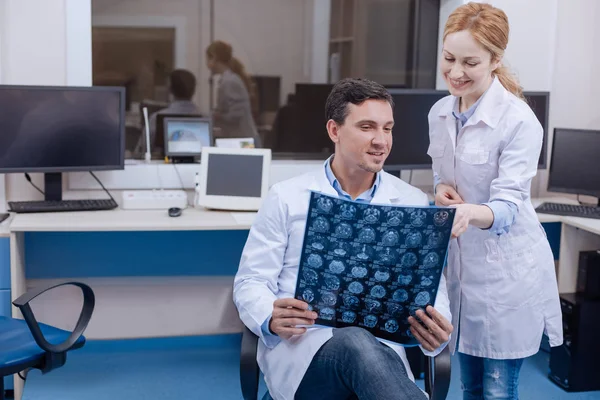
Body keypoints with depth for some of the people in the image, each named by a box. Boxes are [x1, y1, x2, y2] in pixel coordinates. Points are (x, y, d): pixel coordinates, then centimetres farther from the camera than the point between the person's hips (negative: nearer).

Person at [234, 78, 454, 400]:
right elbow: (251, 281, 6)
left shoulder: (413, 203, 13)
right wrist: (271, 318, -18)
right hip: (300, 348, -1)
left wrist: (436, 331, -13)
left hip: (381, 348, 1)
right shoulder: (287, 198, 7)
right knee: (358, 346, -37)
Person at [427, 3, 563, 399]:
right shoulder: (440, 112, 3)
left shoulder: (519, 121, -17)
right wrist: (442, 190, -6)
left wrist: (470, 213, -45)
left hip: (507, 268, -6)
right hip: (459, 261, 6)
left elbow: (508, 204, -24)